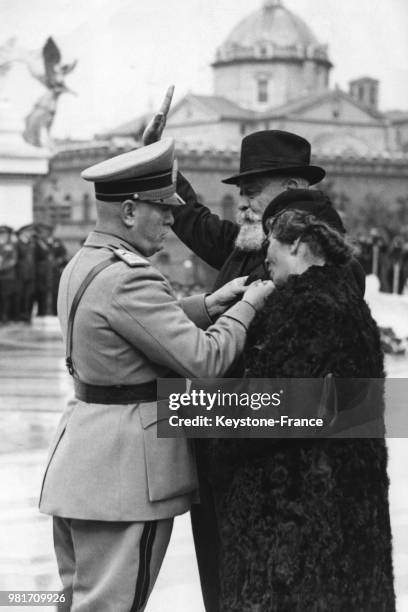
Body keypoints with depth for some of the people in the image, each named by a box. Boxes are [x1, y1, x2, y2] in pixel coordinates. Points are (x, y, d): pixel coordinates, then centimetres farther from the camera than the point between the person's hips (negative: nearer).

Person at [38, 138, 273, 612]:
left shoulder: (81, 266, 10)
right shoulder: (126, 280, -22)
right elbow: (203, 359, -22)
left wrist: (205, 306, 10)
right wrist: (248, 305, -8)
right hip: (124, 469, -10)